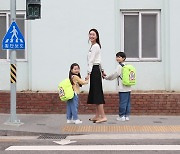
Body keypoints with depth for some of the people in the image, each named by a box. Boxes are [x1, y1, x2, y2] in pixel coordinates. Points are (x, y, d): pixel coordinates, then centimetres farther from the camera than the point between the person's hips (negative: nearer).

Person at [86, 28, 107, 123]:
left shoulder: (95, 46, -12)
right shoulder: (94, 46, 18)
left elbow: (91, 61, -17)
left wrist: (89, 73, -19)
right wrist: (102, 71, 28)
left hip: (95, 70, -10)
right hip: (96, 70, 10)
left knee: (97, 93, -10)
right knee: (95, 93, 12)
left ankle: (103, 116, -9)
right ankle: (97, 116, 17)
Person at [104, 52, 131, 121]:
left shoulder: (119, 66, -9)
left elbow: (114, 75, -9)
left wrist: (106, 77, 4)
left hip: (123, 88, -8)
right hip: (128, 88, 8)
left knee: (122, 102, -4)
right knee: (127, 102, 9)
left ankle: (122, 116, 0)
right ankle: (127, 116, 13)